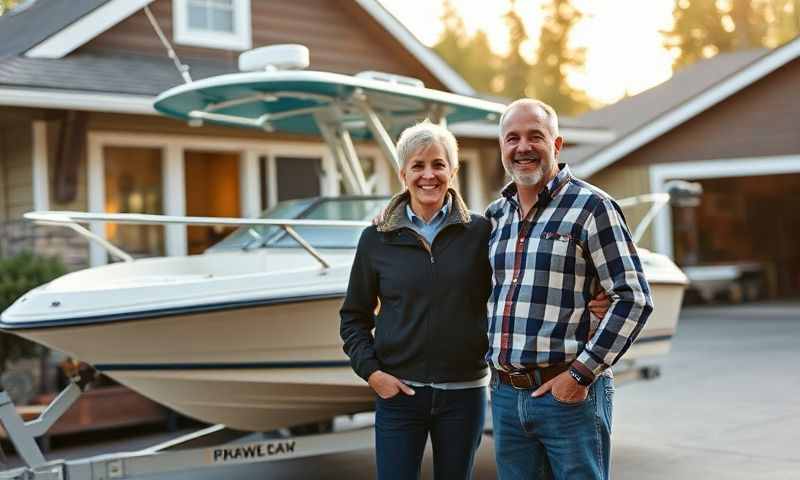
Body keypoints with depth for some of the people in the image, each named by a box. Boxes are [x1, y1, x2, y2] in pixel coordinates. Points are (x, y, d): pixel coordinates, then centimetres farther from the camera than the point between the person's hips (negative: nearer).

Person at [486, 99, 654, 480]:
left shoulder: (591, 206, -7)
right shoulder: (496, 214, 12)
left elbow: (633, 299, -11)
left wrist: (582, 373, -14)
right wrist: (493, 361, 12)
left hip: (569, 393, -6)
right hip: (505, 394, 6)